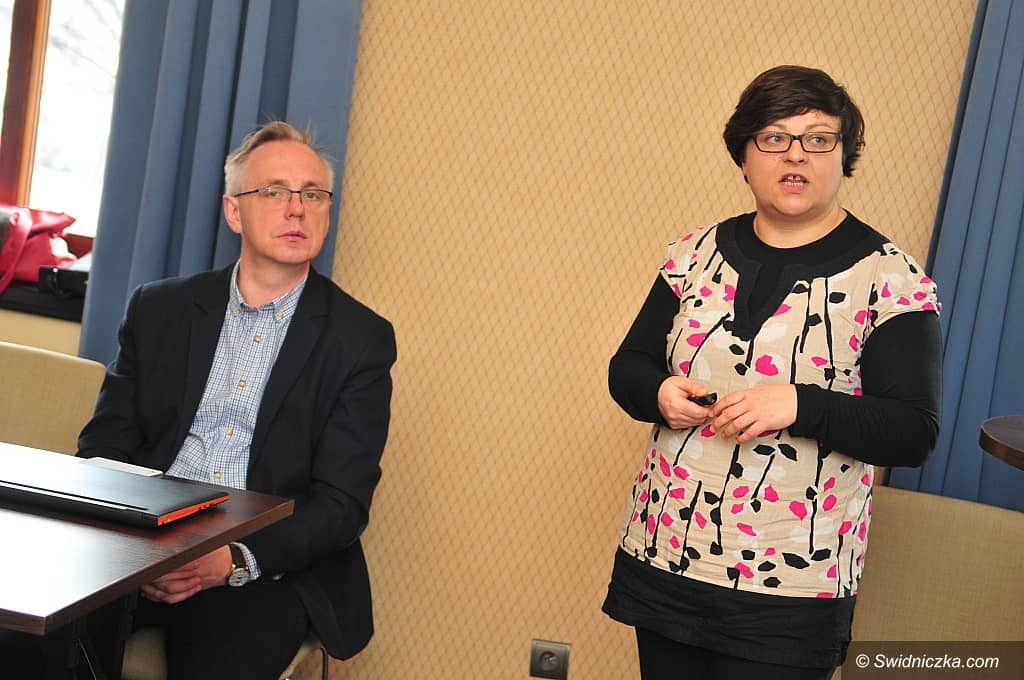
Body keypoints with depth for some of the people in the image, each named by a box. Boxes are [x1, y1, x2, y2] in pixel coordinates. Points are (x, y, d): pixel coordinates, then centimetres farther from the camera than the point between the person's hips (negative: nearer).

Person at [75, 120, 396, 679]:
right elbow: (104, 445, 8)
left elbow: (342, 502, -3)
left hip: (270, 564, -1)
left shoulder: (361, 338, 2)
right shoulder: (159, 308, 12)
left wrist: (236, 560, -20)